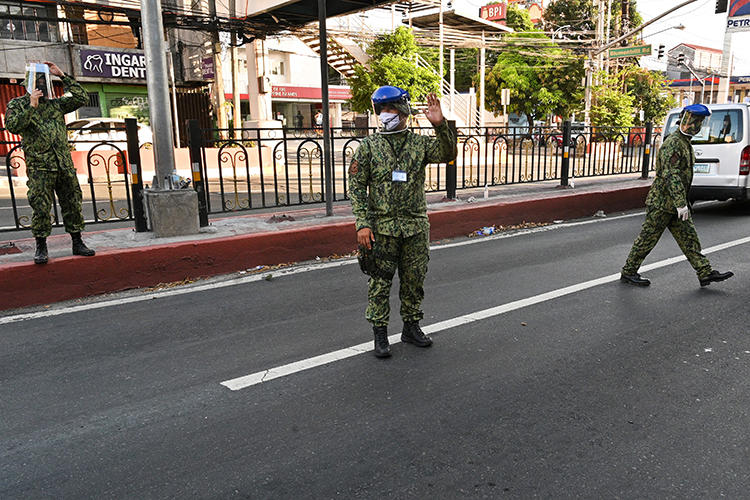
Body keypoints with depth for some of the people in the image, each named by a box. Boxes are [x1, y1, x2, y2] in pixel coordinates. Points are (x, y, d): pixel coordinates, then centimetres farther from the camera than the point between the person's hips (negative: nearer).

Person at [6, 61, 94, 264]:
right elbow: (12, 126, -11)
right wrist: (31, 106, -15)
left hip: (64, 164, 4)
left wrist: (63, 76, 5)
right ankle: (41, 248, 8)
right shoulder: (17, 104, 5)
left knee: (72, 204, 6)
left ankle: (77, 243, 15)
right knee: (41, 208, -3)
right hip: (39, 167, -4)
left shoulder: (56, 104, 14)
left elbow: (81, 98, 8)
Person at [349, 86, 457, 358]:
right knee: (380, 281, 3)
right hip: (381, 226, -2)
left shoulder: (420, 143, 5)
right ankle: (380, 333, 16)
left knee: (414, 279, 11)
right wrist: (362, 224, -12)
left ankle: (411, 327, 27)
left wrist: (440, 125, -26)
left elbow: (447, 154, -11)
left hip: (415, 226, 2)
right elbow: (356, 187, -3)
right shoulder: (369, 146, 0)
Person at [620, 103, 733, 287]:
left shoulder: (685, 142, 16)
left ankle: (705, 273, 14)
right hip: (662, 202, -10)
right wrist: (681, 204, -28)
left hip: (674, 203, 10)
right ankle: (628, 272, 9)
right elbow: (672, 175, -24)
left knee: (688, 237, 9)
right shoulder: (673, 143, -17)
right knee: (648, 238, -1)